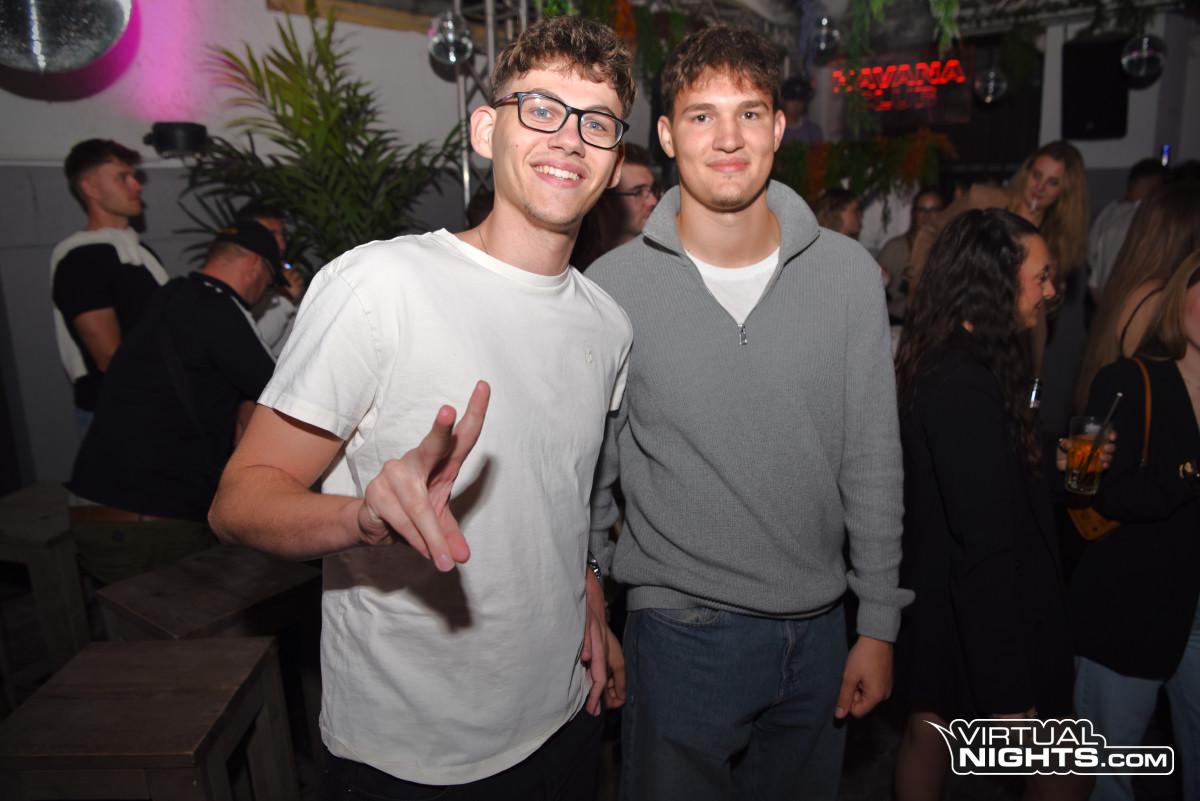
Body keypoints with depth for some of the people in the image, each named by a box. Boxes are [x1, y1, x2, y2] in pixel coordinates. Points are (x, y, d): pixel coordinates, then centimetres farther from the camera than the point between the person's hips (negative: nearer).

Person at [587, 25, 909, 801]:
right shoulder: (613, 285, -10)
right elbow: (587, 470, -1)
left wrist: (878, 625, 2)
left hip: (819, 630, 3)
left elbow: (873, 461, 0)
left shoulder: (849, 273, -5)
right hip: (681, 634, -2)